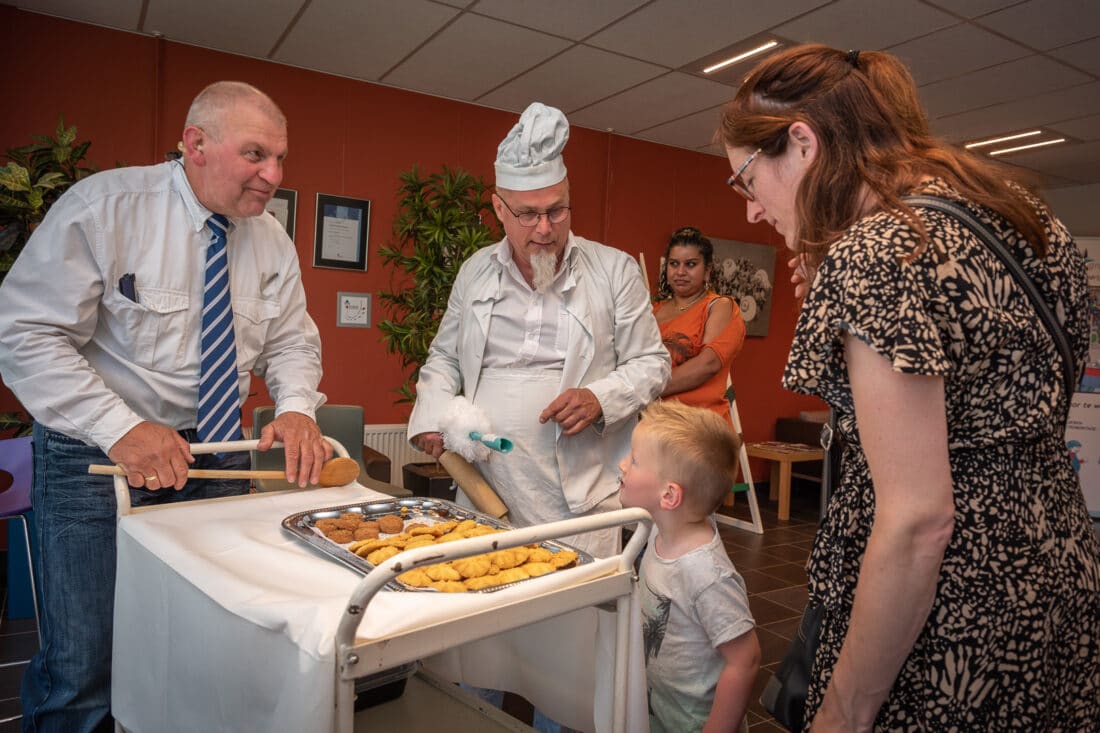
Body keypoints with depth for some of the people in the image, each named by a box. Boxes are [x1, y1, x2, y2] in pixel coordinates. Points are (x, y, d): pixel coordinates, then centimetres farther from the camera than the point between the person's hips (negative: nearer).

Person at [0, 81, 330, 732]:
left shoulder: (272, 240, 2)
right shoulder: (102, 207, -13)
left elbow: (292, 341, 8)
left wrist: (297, 410, -12)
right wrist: (122, 429, -24)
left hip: (216, 453, 4)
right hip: (99, 456, -4)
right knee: (82, 669, 1)